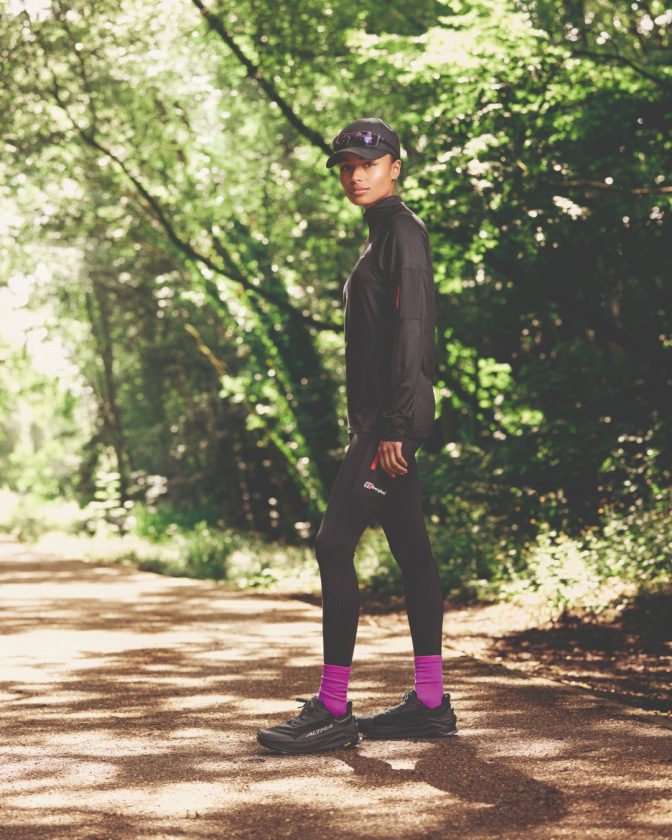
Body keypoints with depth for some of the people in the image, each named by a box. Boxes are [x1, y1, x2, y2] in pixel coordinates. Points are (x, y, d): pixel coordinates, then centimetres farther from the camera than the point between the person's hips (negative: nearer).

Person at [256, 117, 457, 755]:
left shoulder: (403, 230, -9)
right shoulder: (383, 235, 20)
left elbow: (412, 330, -18)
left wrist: (392, 427, -22)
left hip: (393, 416, -10)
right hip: (381, 417, 10)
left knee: (334, 544, -12)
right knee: (410, 550, 9)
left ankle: (332, 711, -11)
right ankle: (431, 702, 13)